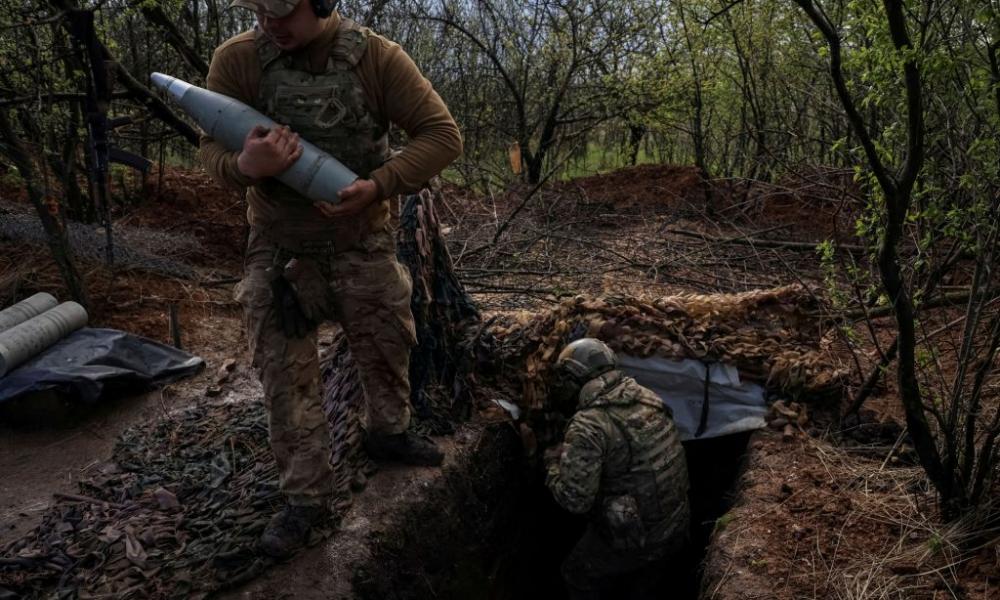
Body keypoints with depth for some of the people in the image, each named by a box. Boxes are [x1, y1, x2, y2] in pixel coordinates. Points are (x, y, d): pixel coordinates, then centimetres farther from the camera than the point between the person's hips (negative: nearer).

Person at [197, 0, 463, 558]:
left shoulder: (379, 58, -13)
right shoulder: (236, 60, -10)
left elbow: (444, 135, -13)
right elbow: (211, 149, -6)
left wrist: (378, 185, -25)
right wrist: (244, 166, -30)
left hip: (363, 245, 0)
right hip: (277, 252, 0)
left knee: (387, 348, 16)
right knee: (287, 375, 3)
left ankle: (389, 432, 45)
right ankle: (306, 496, 20)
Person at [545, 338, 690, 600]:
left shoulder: (589, 425, -25)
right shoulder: (647, 397, -3)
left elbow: (574, 500, -25)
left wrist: (554, 462, -6)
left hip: (632, 540, -6)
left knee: (578, 576, 23)